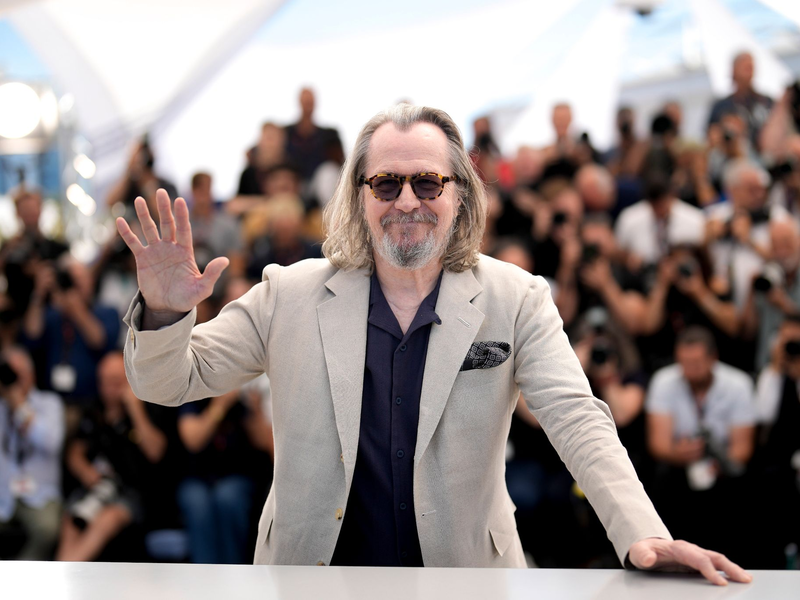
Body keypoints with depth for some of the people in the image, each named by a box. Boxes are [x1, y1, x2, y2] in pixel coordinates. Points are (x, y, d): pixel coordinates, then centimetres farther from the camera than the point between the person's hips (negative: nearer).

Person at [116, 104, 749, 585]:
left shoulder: (517, 300, 2)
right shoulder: (289, 294, 3)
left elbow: (576, 420, -8)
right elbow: (170, 382, 6)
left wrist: (642, 535, -23)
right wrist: (163, 314, -17)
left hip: (465, 577, 0)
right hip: (312, 580, 1)